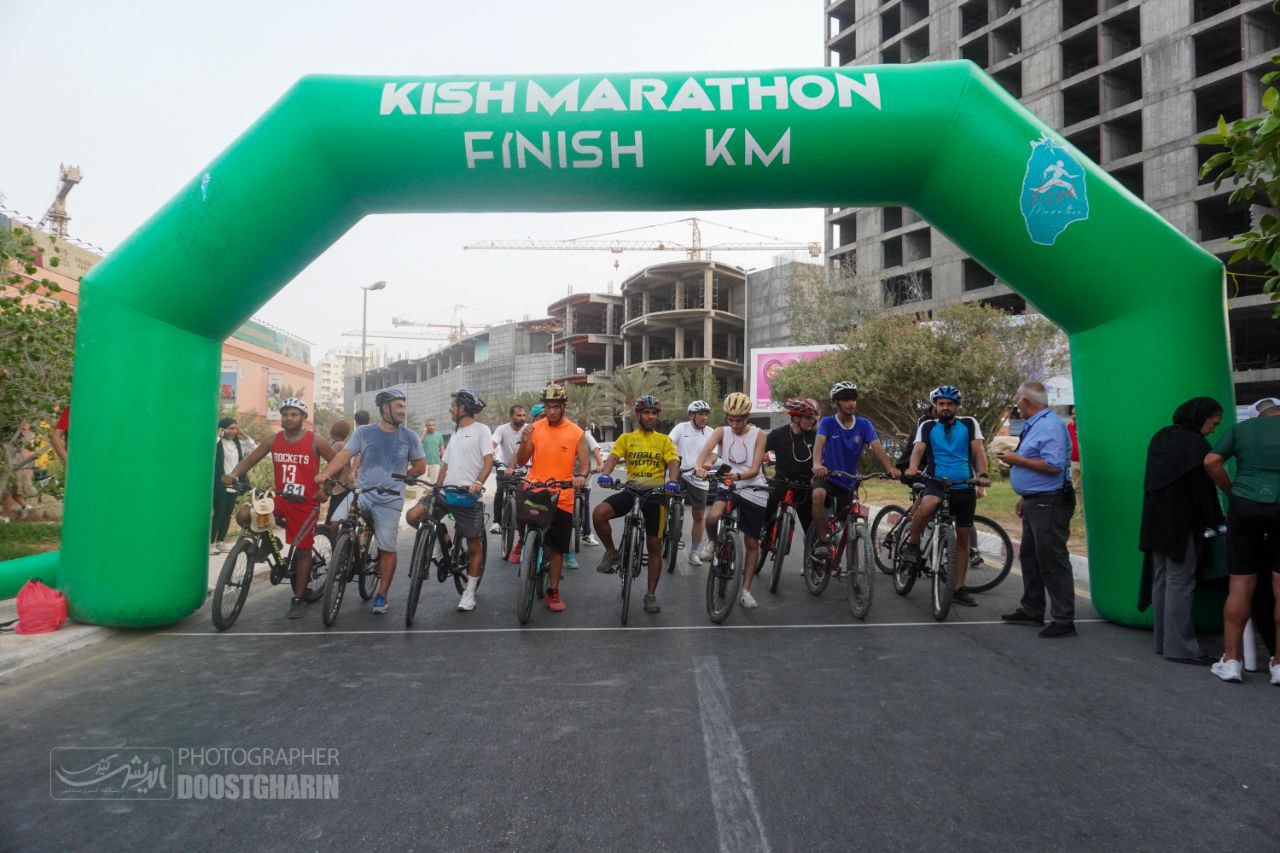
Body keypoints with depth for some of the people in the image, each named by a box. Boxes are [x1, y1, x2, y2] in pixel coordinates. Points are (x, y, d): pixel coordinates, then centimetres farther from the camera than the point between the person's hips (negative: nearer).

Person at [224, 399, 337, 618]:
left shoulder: (315, 441, -8)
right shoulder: (274, 440, 2)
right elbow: (249, 460, 6)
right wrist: (233, 474, -12)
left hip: (305, 503, -3)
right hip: (280, 499, 3)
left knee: (303, 550, 2)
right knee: (244, 515, -20)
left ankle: (298, 599, 17)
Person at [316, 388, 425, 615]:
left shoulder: (409, 436, 3)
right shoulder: (364, 432, 3)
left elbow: (420, 466, 9)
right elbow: (345, 454, -7)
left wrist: (397, 479, 1)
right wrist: (326, 473, -22)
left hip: (390, 499, -1)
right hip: (361, 492, 1)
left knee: (387, 548, 0)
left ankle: (382, 595, 14)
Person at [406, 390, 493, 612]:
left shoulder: (481, 430, -4)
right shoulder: (455, 433, 20)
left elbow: (488, 460, -14)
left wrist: (478, 482, -29)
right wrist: (436, 486, 10)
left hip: (468, 496, -7)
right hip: (446, 492, 7)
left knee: (474, 546, 2)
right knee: (412, 516, -12)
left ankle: (469, 592, 15)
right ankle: (444, 544, 11)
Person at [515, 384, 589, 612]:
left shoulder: (576, 432, -2)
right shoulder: (534, 428, 1)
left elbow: (584, 463, -1)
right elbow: (521, 461, 2)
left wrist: (581, 476, -23)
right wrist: (524, 441, -18)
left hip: (562, 497, -1)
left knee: (557, 547, 6)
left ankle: (553, 591, 21)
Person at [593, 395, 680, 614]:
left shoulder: (664, 440, 7)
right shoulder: (626, 438, 9)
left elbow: (674, 463, -6)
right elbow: (613, 457, -5)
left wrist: (673, 481, -28)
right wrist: (606, 474, -28)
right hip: (631, 490, 0)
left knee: (654, 547, 4)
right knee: (599, 513, -27)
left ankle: (651, 594, 17)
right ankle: (612, 553, -2)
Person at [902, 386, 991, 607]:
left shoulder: (969, 424, 7)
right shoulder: (927, 427, 5)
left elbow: (978, 450, -3)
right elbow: (918, 450, -9)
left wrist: (982, 474, -21)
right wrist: (912, 468, -31)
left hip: (965, 487, 3)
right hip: (937, 483, -2)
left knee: (963, 538, 7)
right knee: (928, 505, -38)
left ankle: (959, 589, 18)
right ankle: (912, 544, -14)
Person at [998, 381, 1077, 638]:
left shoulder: (1051, 426, -16)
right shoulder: (1033, 425, 16)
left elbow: (1053, 466, -27)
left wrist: (1018, 460, -17)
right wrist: (1024, 498, 23)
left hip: (1049, 504, -11)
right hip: (1035, 503, 11)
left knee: (1052, 561, -7)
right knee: (1029, 558, 17)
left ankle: (1063, 620, 0)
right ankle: (1031, 611, 28)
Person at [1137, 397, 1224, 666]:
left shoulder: (1159, 438, 10)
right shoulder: (1197, 445, -14)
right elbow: (1204, 489, -11)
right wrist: (1215, 522, 2)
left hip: (1155, 523, 8)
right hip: (1182, 526, -8)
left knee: (1161, 581, 12)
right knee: (1180, 583, -4)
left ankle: (1163, 641, 18)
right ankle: (1179, 646, -1)